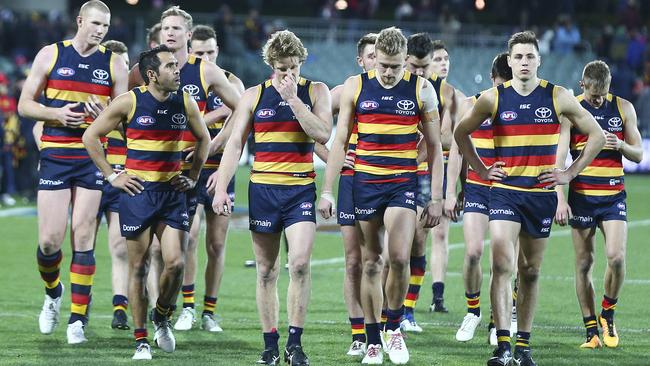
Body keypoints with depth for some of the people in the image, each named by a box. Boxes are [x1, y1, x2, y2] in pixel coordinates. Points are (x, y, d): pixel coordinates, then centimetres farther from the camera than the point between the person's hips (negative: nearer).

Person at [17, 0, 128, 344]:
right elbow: (25, 105, 5)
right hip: (54, 157, 0)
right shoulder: (51, 55, 3)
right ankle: (53, 292, 26)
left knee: (83, 237, -4)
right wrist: (57, 113, -13)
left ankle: (78, 318, 1)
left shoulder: (114, 64, 6)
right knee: (50, 239, -5)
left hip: (93, 158, 0)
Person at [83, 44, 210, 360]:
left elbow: (203, 138, 22)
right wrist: (112, 176, -3)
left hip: (172, 192, 3)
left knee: (175, 262, -9)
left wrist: (193, 177, 14)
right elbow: (91, 136, 0)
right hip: (138, 192, -3)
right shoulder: (130, 102, -6)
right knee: (138, 267, 1)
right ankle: (141, 340, 9)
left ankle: (162, 316, 19)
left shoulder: (185, 103, 5)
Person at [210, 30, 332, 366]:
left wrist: (293, 97, -13)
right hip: (263, 188, 1)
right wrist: (221, 187, -4)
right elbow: (234, 143, 6)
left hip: (301, 189, -1)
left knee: (300, 263, -16)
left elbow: (322, 134, -10)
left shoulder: (315, 91, 5)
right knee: (266, 271, 4)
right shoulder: (253, 96, 7)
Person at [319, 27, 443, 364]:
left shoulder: (421, 90, 1)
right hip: (365, 184, 1)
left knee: (399, 258, -16)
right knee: (370, 263, 4)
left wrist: (436, 198, 1)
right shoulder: (355, 87, 3)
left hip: (403, 184, -1)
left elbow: (434, 147, 5)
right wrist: (327, 191, 3)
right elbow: (340, 142, 7)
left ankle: (394, 327, 5)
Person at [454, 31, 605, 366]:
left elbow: (596, 135, 8)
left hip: (542, 193, 1)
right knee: (502, 265, -15)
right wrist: (481, 170, 7)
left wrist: (570, 173, 3)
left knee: (530, 271, 8)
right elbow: (461, 132, 15)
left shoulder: (557, 97, 0)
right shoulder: (493, 98, 0)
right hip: (505, 191, -1)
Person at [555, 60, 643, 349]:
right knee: (584, 263, 0)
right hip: (581, 196, -1)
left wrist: (621, 145, -12)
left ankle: (608, 313, 9)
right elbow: (559, 157, -5)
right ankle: (591, 331, 7)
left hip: (614, 195, 1)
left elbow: (638, 155, 11)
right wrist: (560, 199, -14)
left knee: (616, 256, -15)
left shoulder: (624, 108, 6)